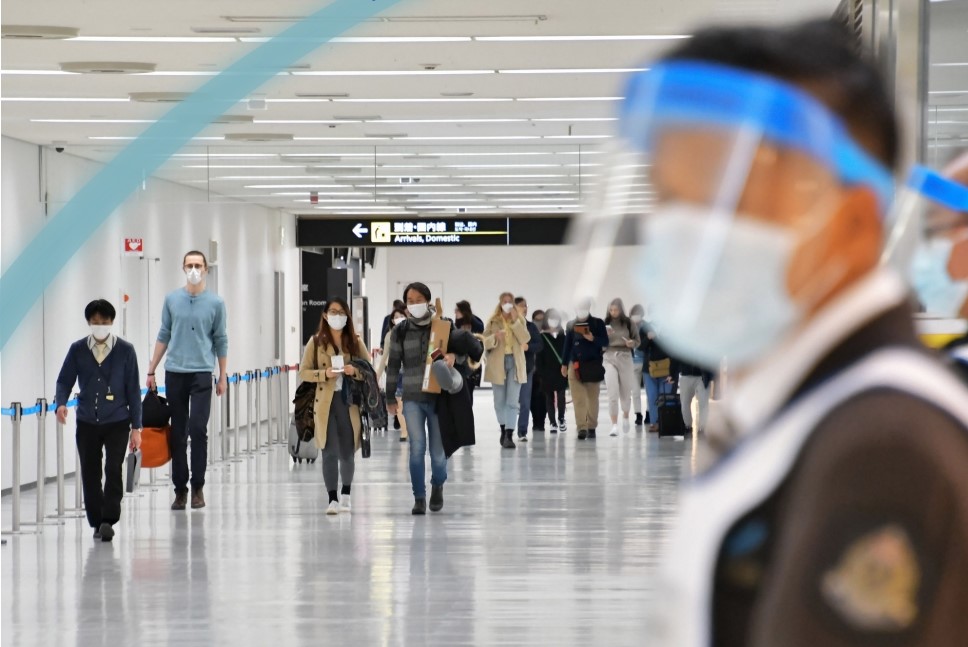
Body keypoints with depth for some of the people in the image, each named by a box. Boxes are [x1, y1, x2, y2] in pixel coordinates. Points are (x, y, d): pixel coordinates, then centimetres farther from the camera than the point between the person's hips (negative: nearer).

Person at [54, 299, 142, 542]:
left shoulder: (125, 351, -2)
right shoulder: (78, 349, 1)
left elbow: (133, 389, 1)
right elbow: (65, 380, 6)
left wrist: (136, 426, -1)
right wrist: (61, 403, -16)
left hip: (117, 423, -2)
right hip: (87, 423, 2)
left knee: (113, 470, -14)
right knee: (90, 474, 6)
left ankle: (109, 520, -11)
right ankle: (97, 523, 18)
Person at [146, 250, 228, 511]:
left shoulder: (215, 303, 2)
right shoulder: (172, 300, 6)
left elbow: (220, 341, 6)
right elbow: (163, 336, 11)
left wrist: (223, 376, 6)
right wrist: (151, 371, 9)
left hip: (202, 373, -2)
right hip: (174, 372, 2)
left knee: (198, 429, -12)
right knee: (177, 434, 4)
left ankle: (197, 487, -2)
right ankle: (180, 488, 11)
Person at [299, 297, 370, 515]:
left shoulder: (355, 342, 8)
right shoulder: (316, 342, 5)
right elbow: (303, 372, 3)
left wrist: (355, 371, -12)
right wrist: (325, 374, -14)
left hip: (350, 402, 1)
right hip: (325, 403, -1)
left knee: (347, 452, 6)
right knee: (330, 452, -7)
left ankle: (346, 495, 27)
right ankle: (332, 499, -3)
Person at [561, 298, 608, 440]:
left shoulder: (598, 323, 2)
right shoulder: (571, 325, 8)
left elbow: (605, 342, 0)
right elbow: (567, 344, 11)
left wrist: (593, 339, -19)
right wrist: (564, 364, 11)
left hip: (593, 365, -1)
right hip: (575, 365, 1)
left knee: (593, 398, 4)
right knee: (578, 399, -7)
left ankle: (592, 427, 12)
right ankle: (582, 428, -10)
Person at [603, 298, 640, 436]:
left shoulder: (628, 323, 0)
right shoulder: (606, 323, 1)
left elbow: (637, 340, 7)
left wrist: (632, 343, -15)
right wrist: (604, 336, -17)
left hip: (625, 357, 1)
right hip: (610, 358, -1)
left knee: (626, 392, 13)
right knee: (612, 393, -10)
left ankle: (625, 416, 42)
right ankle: (614, 425, -8)